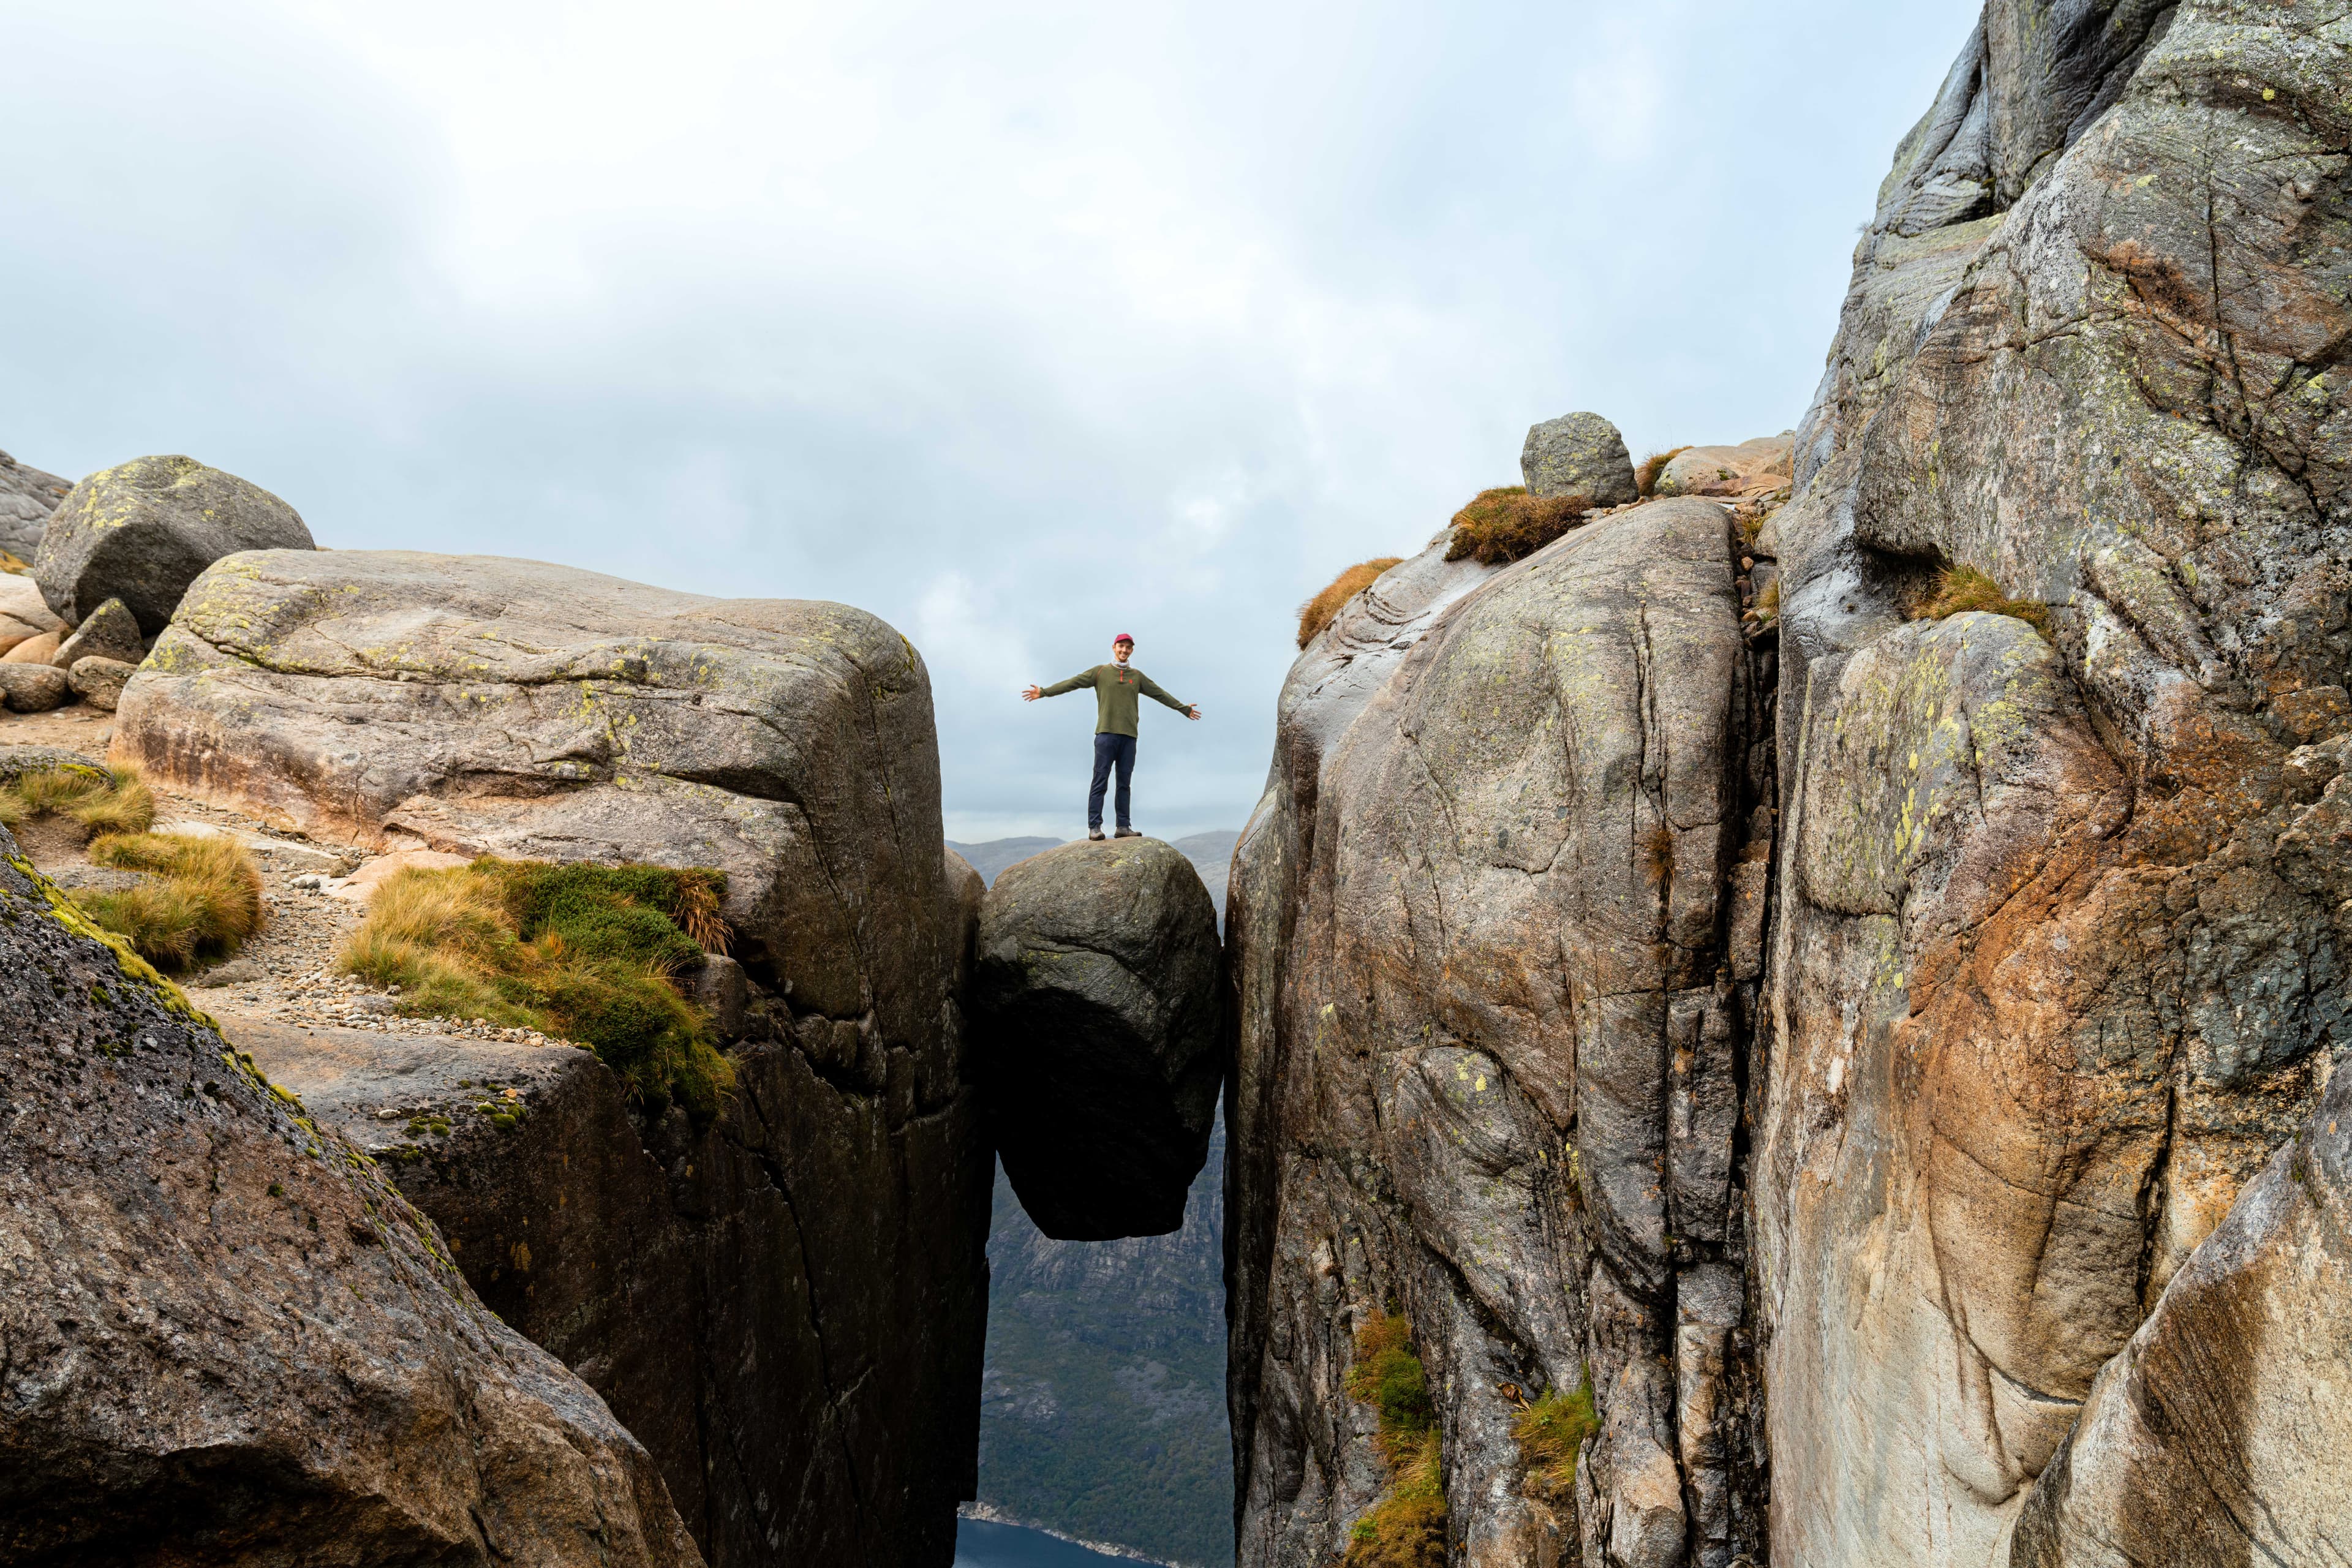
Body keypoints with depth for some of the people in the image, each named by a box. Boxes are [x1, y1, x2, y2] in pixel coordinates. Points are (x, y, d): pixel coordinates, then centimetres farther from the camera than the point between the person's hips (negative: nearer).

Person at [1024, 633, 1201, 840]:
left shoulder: (1137, 676, 16)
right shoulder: (1100, 672, 7)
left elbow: (1160, 694, 22)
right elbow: (1072, 683, 2)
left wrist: (1183, 709, 25)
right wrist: (1044, 692, -6)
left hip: (1129, 737, 3)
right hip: (1106, 734, -3)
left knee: (1124, 783, 4)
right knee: (1100, 781, -6)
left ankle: (1124, 826, 5)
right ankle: (1094, 827, -7)